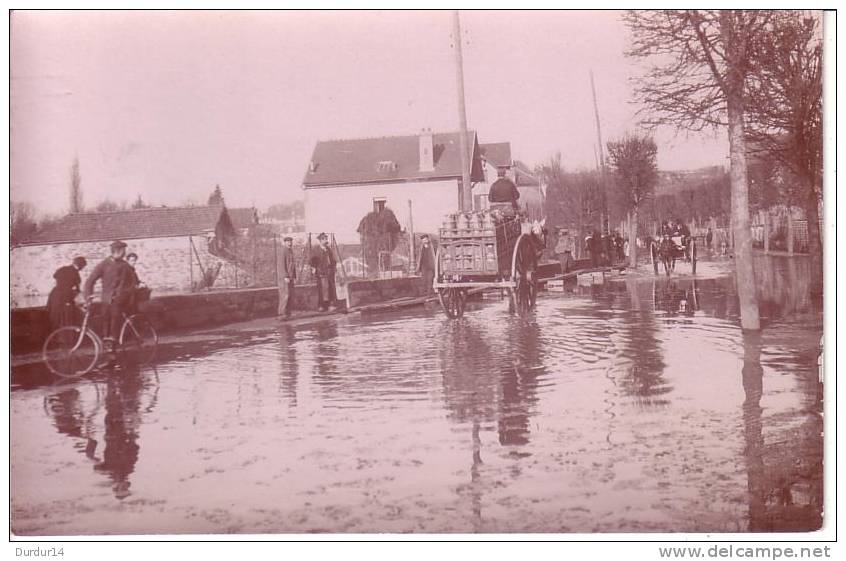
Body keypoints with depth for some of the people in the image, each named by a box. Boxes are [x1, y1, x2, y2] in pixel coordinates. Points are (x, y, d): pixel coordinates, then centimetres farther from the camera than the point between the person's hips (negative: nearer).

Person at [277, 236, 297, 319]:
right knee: (285, 295, -11)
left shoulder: (291, 252, 15)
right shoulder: (283, 252, -12)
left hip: (290, 277, 9)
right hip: (284, 277, -9)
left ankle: (287, 312, 14)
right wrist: (285, 277, -23)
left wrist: (294, 276, 15)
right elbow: (281, 265, -18)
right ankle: (282, 313, -7)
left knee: (290, 295, 8)